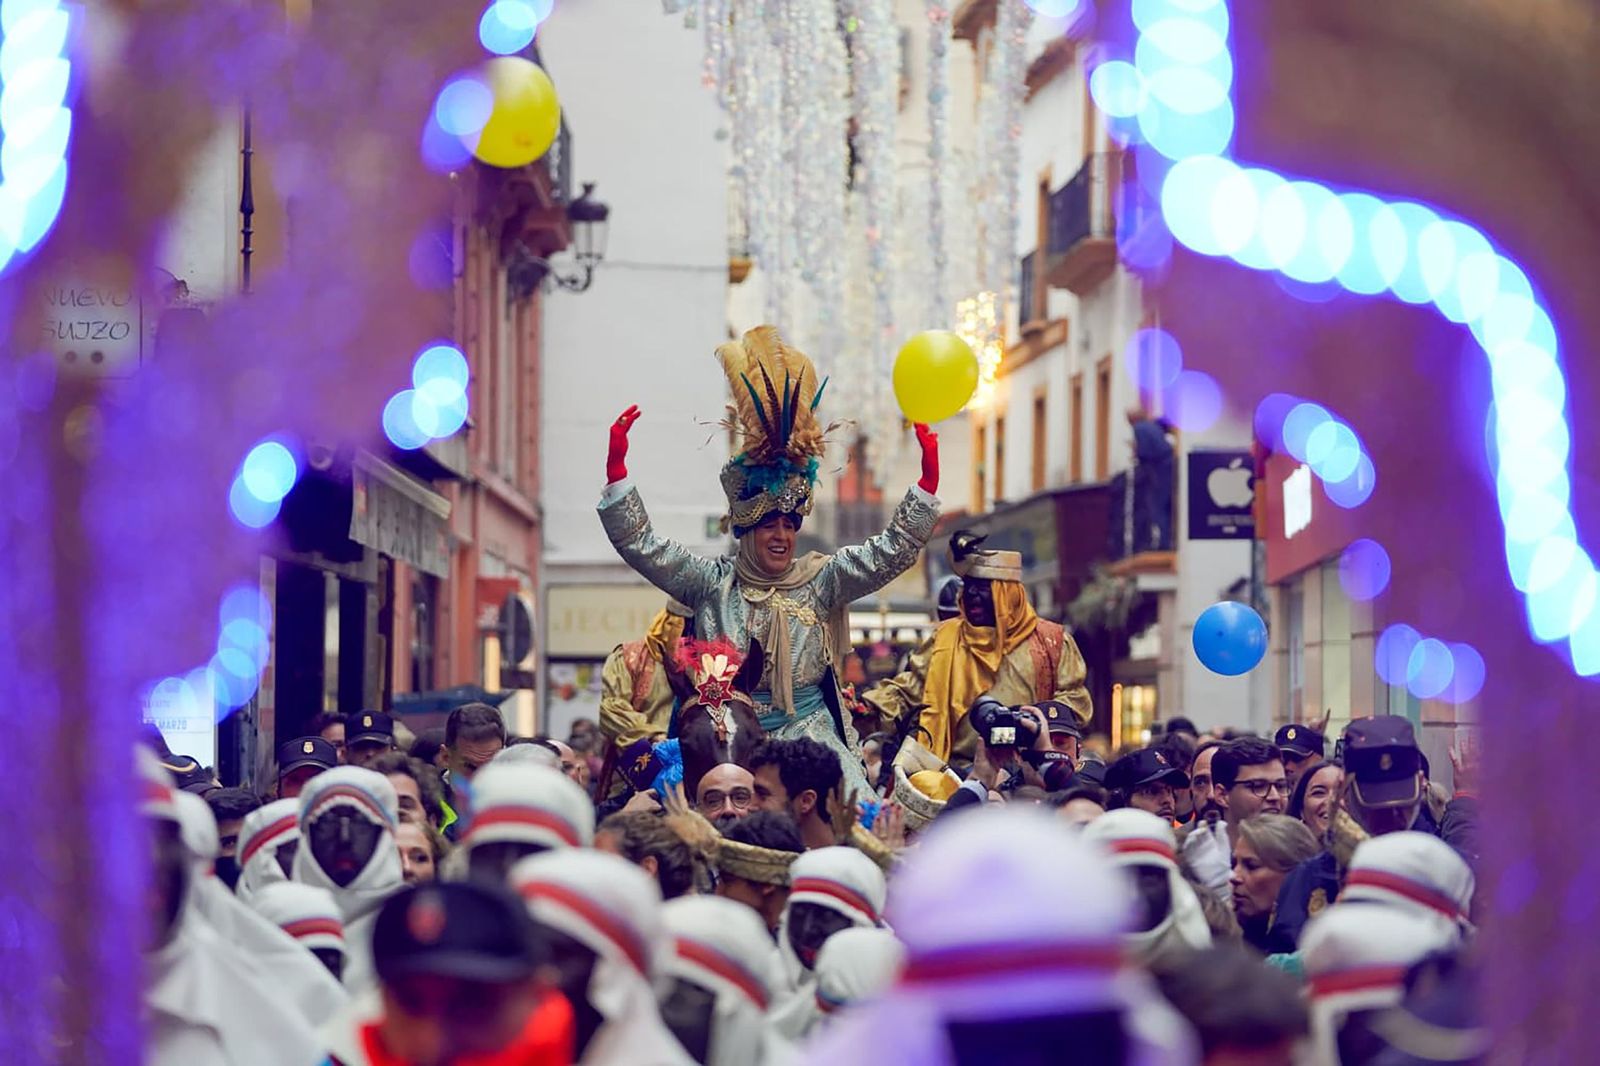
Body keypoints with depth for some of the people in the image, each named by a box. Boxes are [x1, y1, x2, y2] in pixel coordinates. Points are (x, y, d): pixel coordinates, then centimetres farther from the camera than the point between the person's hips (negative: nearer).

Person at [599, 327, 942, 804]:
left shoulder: (820, 581, 8)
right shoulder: (713, 583, 6)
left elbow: (892, 551, 3)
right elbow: (641, 545, 2)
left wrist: (929, 476, -8)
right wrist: (617, 465, -8)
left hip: (810, 734, 0)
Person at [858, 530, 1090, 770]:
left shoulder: (1051, 641, 11)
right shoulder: (947, 638, 15)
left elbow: (1075, 699, 10)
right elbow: (907, 690, 11)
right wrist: (869, 706, -6)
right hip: (961, 767, 1)